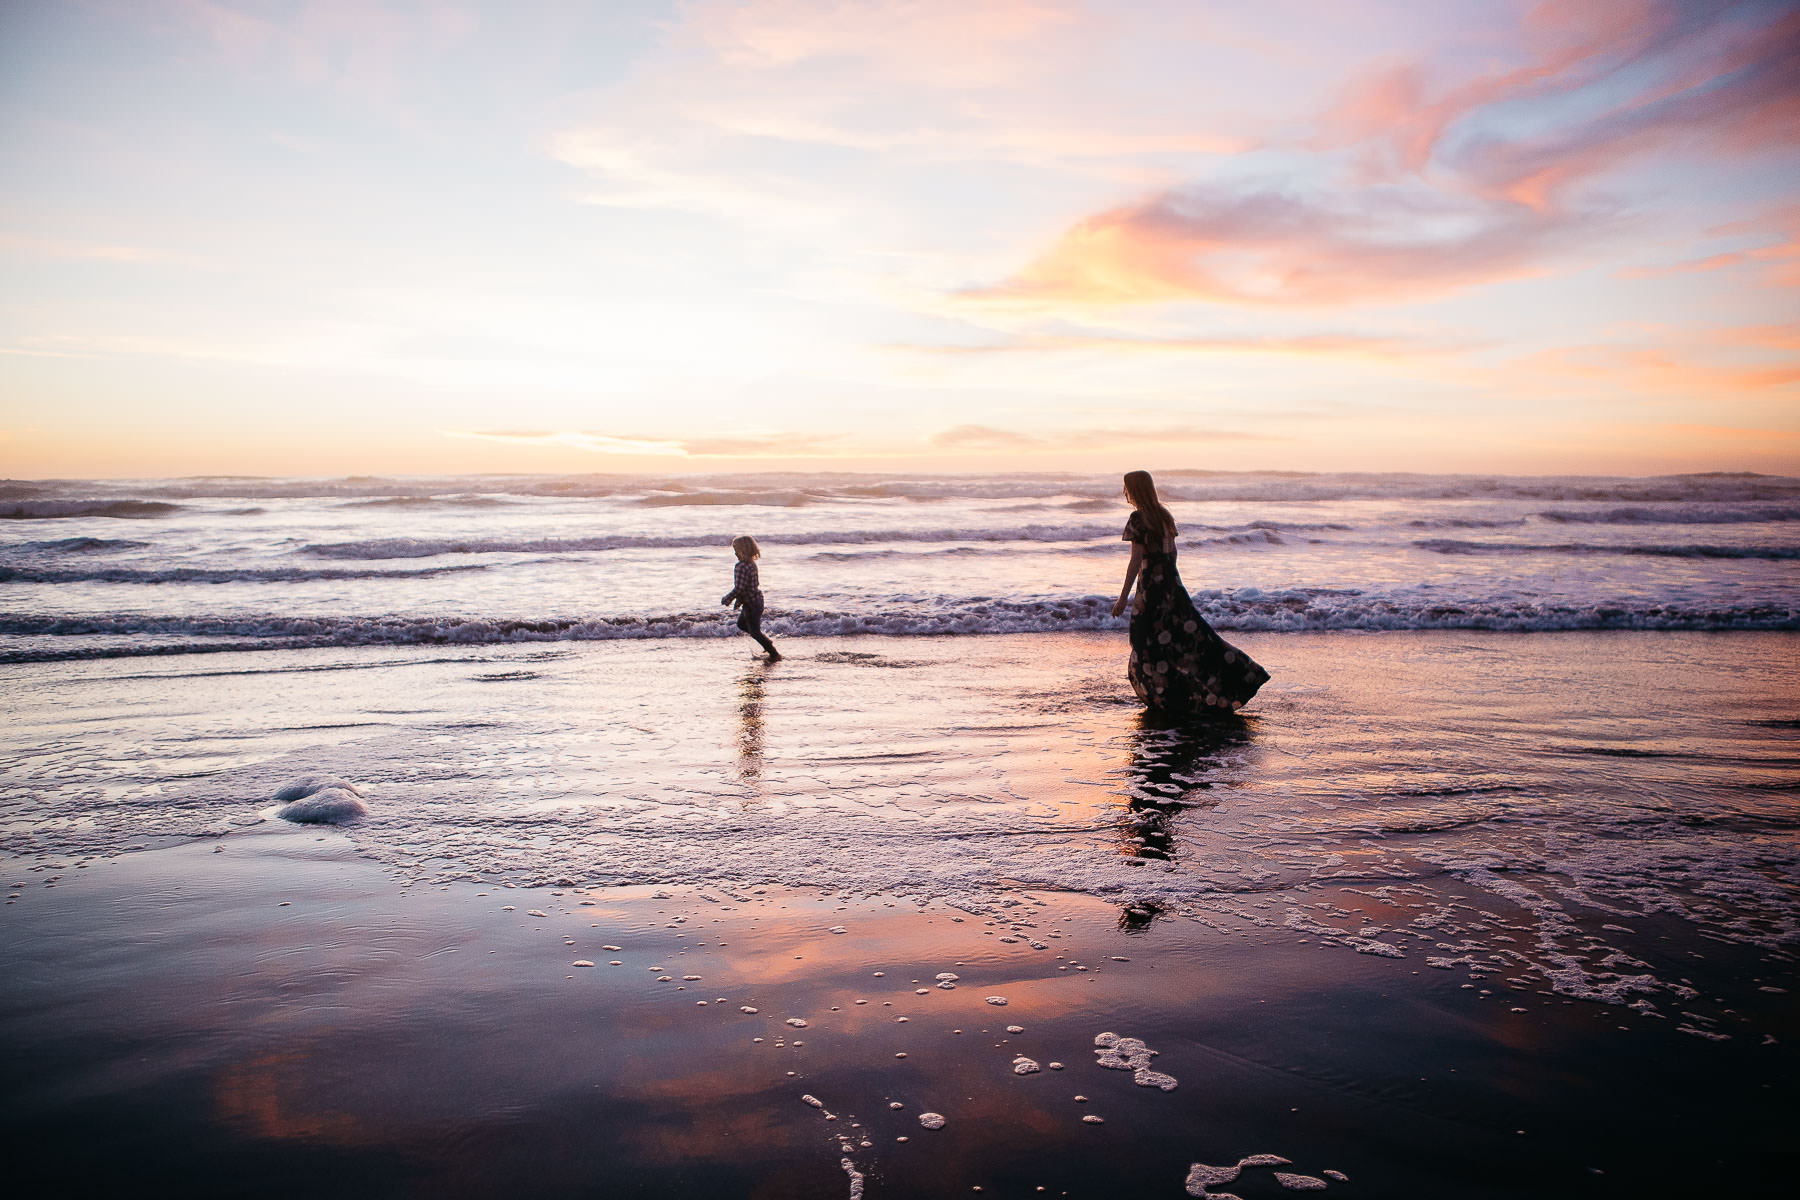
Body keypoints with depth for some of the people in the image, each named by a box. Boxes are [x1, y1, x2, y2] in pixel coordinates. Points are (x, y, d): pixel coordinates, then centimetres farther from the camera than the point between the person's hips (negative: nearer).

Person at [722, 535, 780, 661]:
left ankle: (775, 654, 8)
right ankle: (768, 643, 30)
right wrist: (739, 600, 19)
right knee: (741, 623, 27)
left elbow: (739, 588, -28)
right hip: (757, 599, 10)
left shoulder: (741, 567, -26)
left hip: (751, 604, -10)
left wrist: (726, 599, -12)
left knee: (754, 632, 2)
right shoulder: (752, 564, 5)